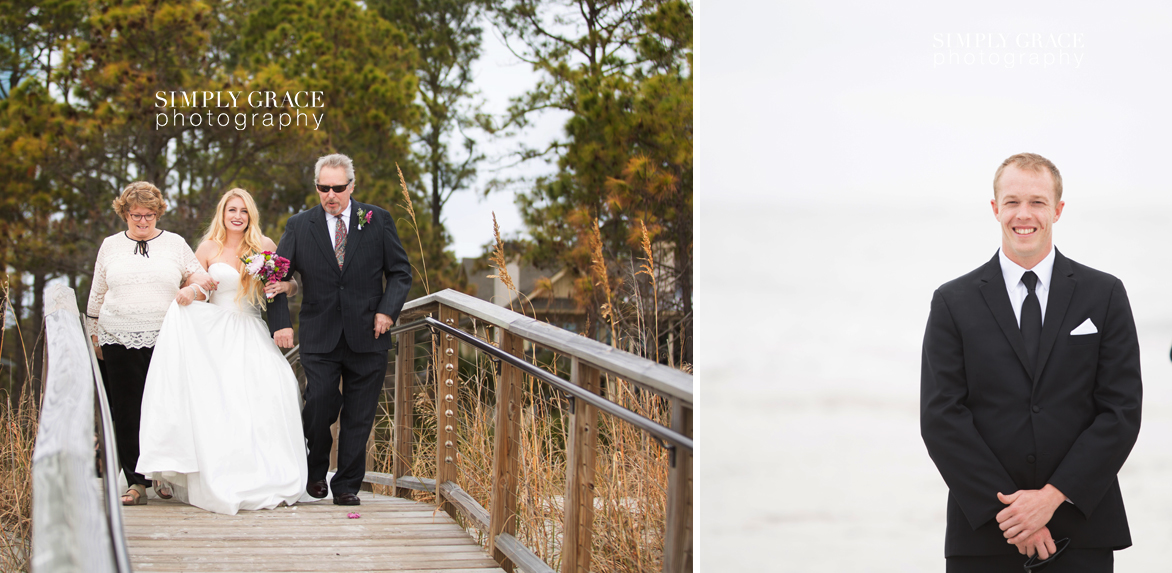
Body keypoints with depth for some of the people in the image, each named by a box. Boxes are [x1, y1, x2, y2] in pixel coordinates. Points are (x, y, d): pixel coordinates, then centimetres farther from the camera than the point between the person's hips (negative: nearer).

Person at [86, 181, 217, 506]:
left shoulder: (175, 244, 9)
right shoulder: (110, 246, 12)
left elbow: (198, 277, 18)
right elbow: (97, 294, 18)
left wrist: (198, 281, -6)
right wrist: (94, 334, 16)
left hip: (164, 341, -1)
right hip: (120, 341, 1)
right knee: (126, 411, -2)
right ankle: (136, 483, 3)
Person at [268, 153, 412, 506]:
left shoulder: (378, 220, 4)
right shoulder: (299, 225, 4)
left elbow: (400, 272, 8)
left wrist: (388, 310, -7)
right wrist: (280, 323, -8)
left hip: (367, 335, 1)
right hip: (319, 338, 0)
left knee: (358, 417, 3)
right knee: (320, 403, -12)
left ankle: (346, 486, 15)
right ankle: (315, 471, 14)